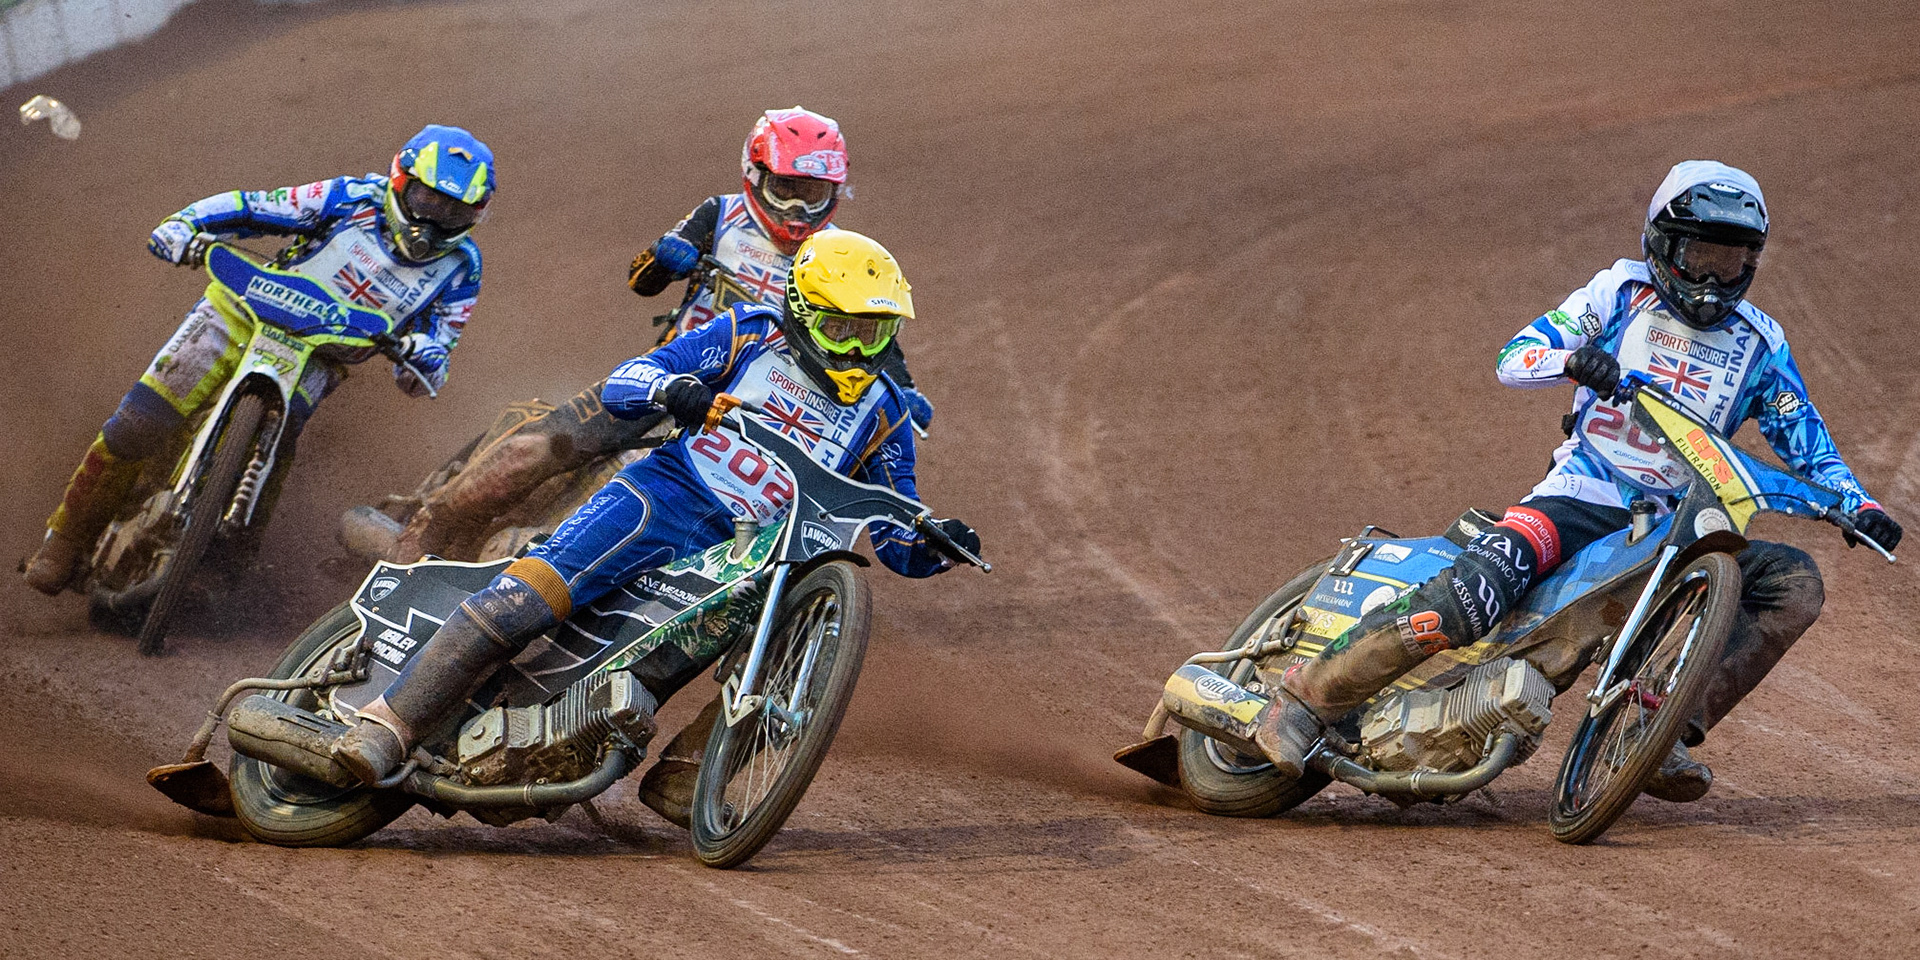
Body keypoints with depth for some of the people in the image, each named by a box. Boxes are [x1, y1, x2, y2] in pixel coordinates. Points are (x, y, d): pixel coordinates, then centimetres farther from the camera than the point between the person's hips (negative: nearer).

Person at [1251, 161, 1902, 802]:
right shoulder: (1623, 291, 4)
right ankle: (1313, 693, -19)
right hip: (1579, 500, -4)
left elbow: (1806, 441, 13)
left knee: (1796, 585, -19)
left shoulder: (1760, 344, 12)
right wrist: (1572, 358, -25)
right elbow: (1512, 361, -2)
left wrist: (1859, 506, -6)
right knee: (1470, 597, -31)